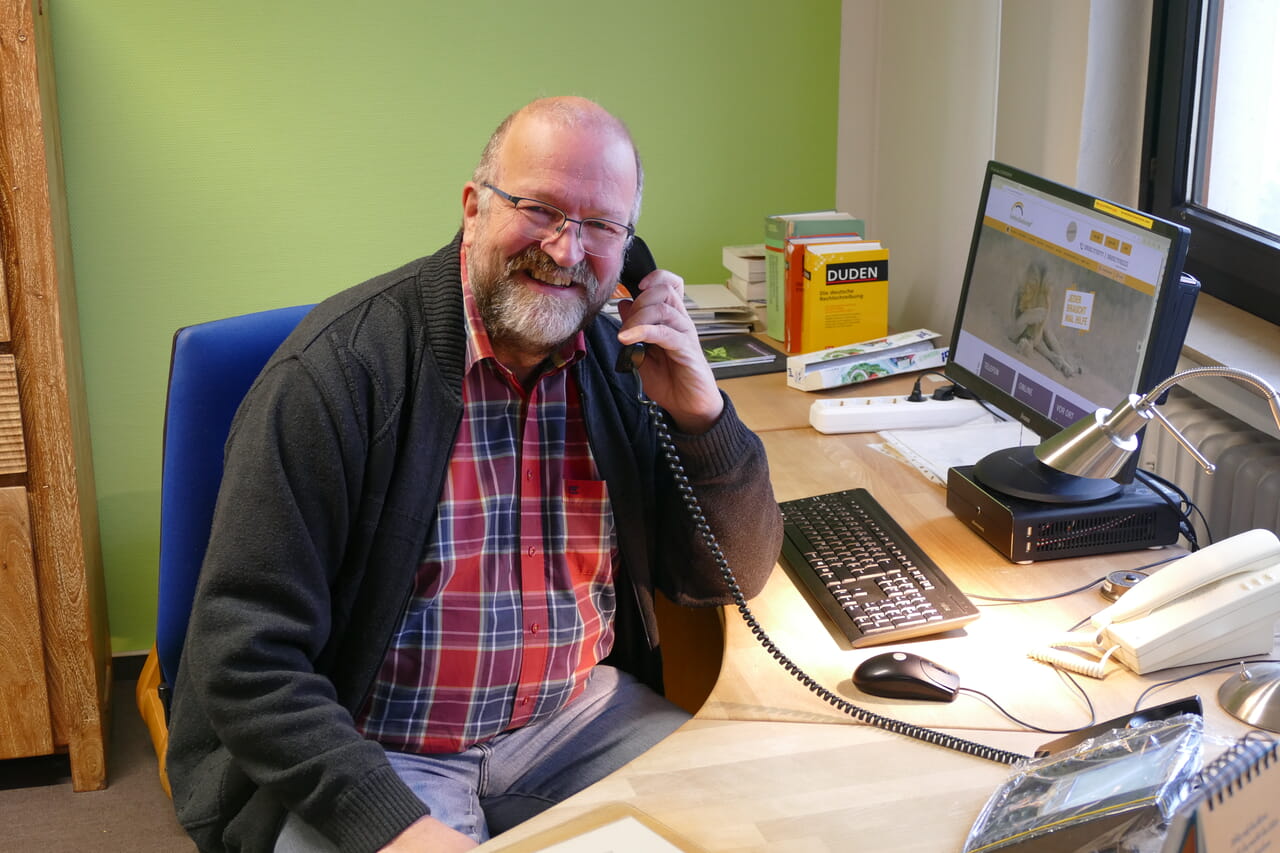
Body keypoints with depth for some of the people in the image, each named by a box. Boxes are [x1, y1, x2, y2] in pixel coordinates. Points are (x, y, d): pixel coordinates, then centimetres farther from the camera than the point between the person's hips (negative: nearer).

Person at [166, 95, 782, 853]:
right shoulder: (342, 366, -16)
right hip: (366, 756, -4)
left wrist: (702, 411, -10)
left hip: (578, 723, 5)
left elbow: (736, 577, 6)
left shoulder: (623, 361, 1)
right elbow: (245, 652, -19)